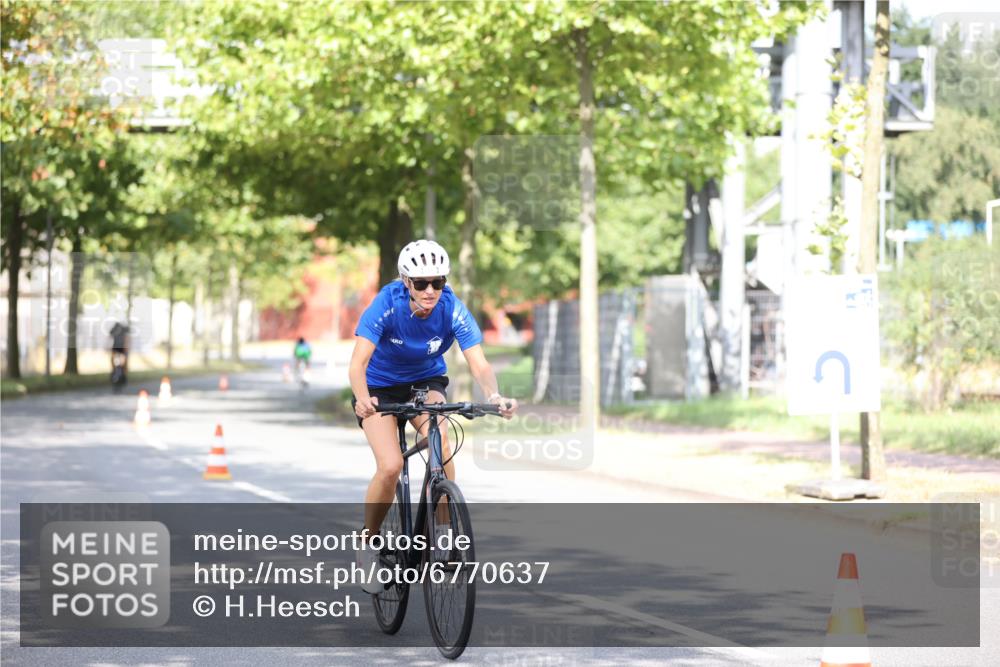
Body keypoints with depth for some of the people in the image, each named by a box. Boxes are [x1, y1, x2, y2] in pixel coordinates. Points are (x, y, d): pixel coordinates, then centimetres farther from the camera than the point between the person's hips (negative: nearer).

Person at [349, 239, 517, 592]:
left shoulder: (452, 309, -24)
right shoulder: (387, 305, -29)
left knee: (439, 442, -29)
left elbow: (479, 364, -30)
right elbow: (358, 363, -36)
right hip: (380, 387, -2)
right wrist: (362, 399, -56)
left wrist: (494, 396, -51)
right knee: (390, 466, -21)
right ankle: (368, 543, 2)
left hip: (426, 381, 2)